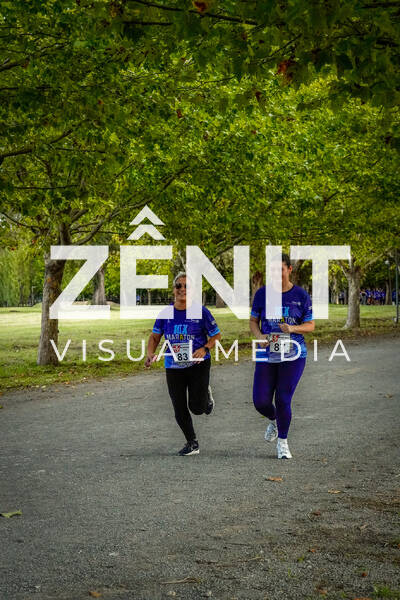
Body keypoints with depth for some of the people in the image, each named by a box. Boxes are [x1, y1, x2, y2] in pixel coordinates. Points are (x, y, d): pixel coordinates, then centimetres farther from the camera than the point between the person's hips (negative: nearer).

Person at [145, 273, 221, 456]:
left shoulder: (201, 312, -7)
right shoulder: (165, 313, 1)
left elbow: (216, 335, 1)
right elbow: (155, 336, 11)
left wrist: (205, 349, -17)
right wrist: (150, 354, -7)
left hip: (198, 364, -3)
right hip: (173, 367, 3)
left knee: (197, 407, -10)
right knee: (180, 410, 4)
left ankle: (206, 395, 27)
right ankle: (192, 444, 24)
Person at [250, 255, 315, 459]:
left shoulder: (301, 295, -2)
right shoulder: (262, 293, 2)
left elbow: (310, 325, 3)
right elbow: (253, 321, 10)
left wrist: (293, 328, -18)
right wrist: (259, 336, -11)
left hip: (293, 355, -2)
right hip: (266, 354, 2)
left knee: (283, 400, -4)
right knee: (260, 401, -2)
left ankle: (282, 442, 18)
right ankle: (274, 420, 34)